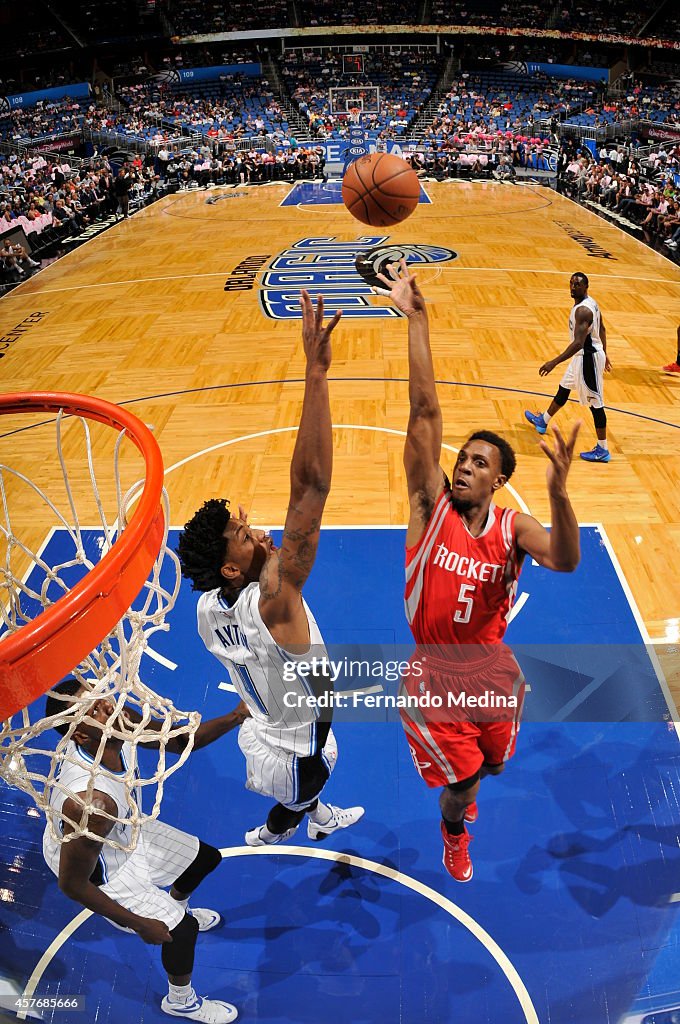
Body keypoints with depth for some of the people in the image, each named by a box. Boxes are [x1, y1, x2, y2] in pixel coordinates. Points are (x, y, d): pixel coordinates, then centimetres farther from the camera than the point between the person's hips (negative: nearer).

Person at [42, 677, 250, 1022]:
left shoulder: (121, 726, -27)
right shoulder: (91, 800, -45)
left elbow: (181, 741, -11)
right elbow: (72, 885, -29)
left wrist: (237, 716, -26)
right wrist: (139, 925, -18)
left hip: (126, 832, 7)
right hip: (100, 868, -7)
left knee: (206, 857, 20)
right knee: (183, 929, 2)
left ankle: (178, 909, 55)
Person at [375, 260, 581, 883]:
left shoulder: (512, 526, -11)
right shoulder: (431, 504, -14)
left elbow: (565, 561, -33)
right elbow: (424, 412, -22)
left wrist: (558, 493, -51)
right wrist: (416, 319, -25)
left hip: (494, 673, 2)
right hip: (435, 677, -2)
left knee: (490, 763, 23)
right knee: (461, 785, 6)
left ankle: (462, 783, 62)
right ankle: (454, 831, 45)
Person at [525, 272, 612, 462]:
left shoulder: (582, 310, -26)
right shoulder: (589, 302, 6)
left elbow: (578, 343, -34)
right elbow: (602, 329, 17)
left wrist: (554, 362, -38)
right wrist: (603, 354, 27)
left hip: (588, 358, -10)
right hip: (583, 355, 10)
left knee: (595, 403, -3)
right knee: (563, 389, 26)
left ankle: (602, 450, 5)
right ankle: (542, 421, 47)